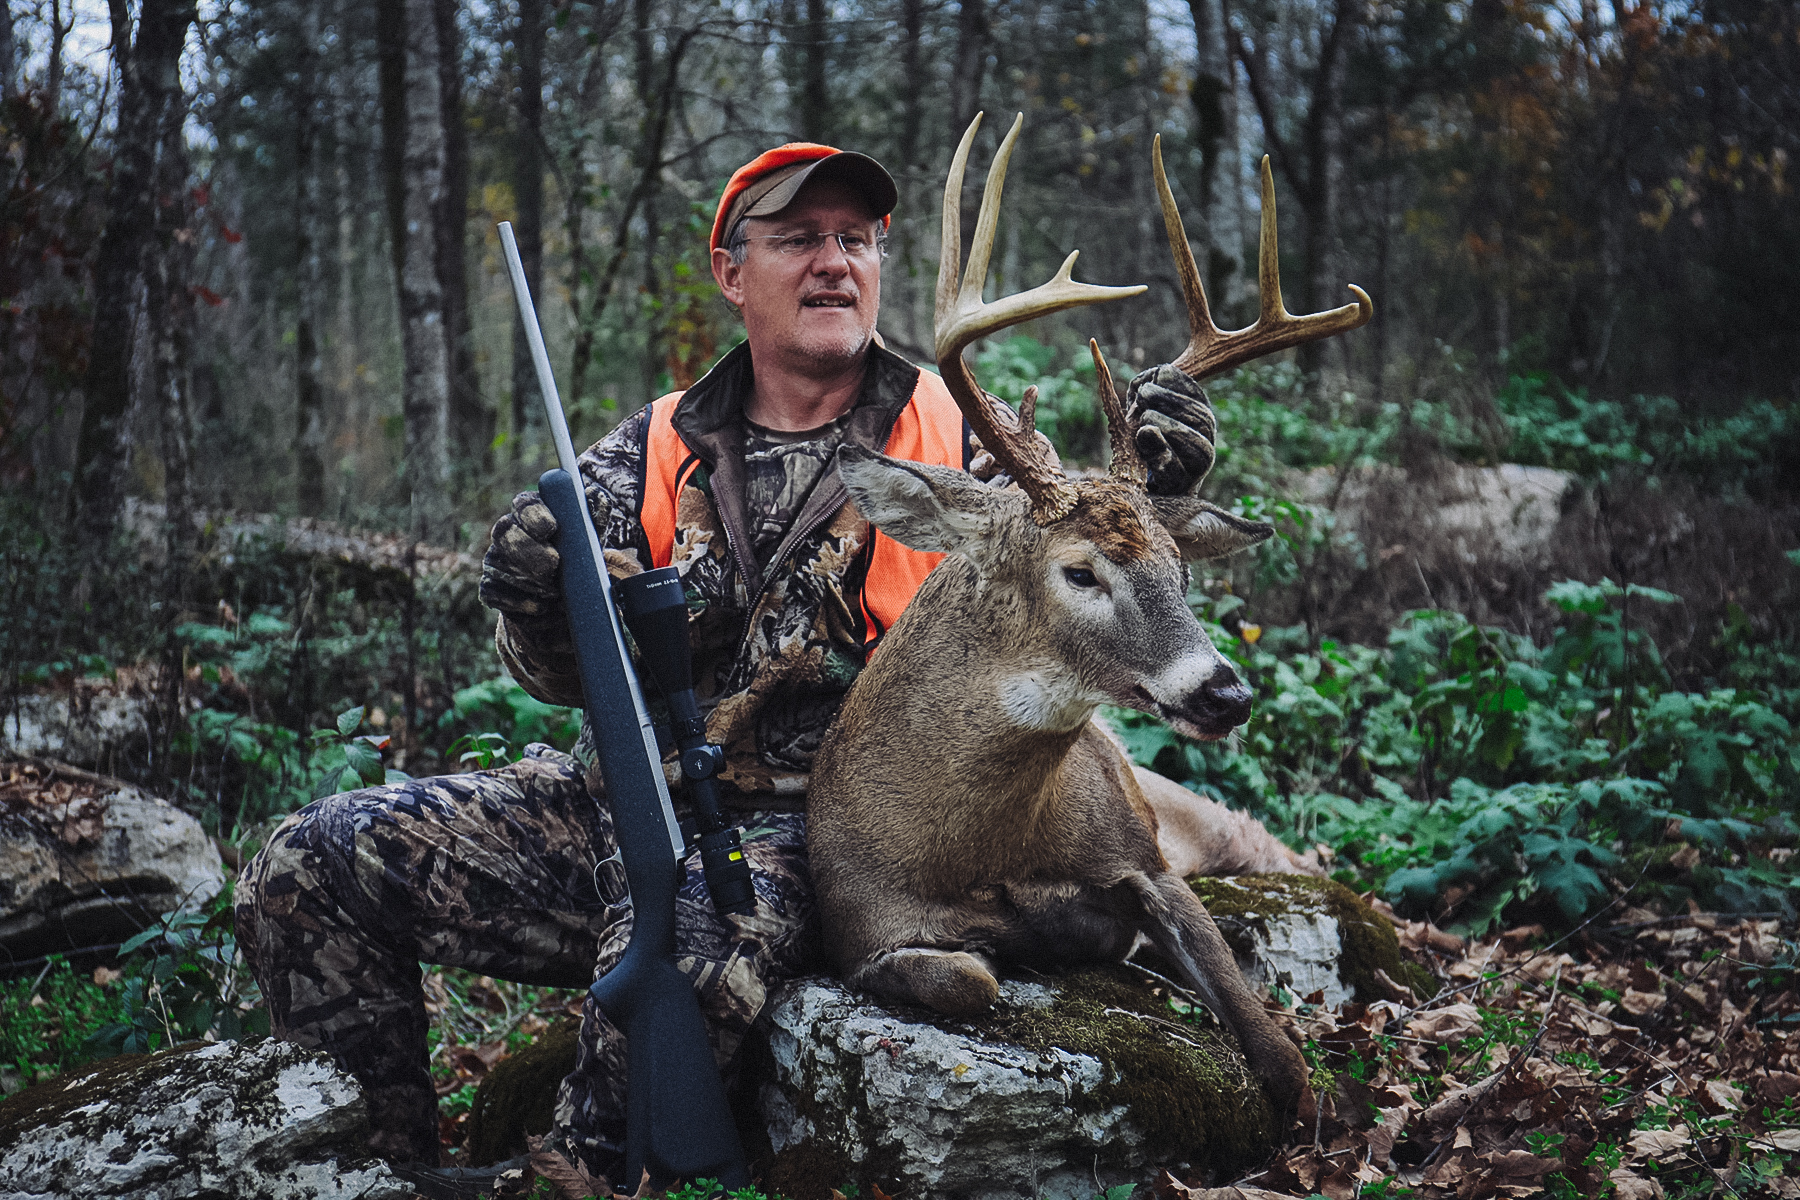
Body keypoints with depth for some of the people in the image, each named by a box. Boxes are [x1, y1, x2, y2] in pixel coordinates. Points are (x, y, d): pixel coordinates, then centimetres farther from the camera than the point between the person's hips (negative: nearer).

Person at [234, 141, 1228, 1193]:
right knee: (308, 870, -9)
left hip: (793, 828, -4)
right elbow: (569, 676, 7)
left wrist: (1152, 496, -15)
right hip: (618, 791, 4)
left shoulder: (956, 445, 5)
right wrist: (536, 608, -18)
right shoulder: (655, 454, 11)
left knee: (676, 964, -38)